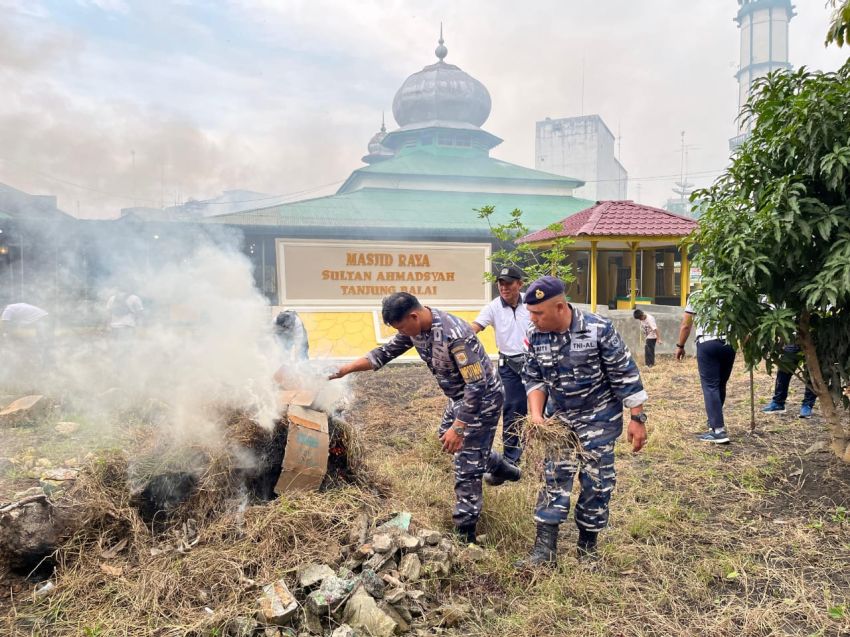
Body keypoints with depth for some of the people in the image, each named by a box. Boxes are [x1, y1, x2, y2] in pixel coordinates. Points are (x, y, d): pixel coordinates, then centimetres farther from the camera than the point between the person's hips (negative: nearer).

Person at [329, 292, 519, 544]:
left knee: (466, 468, -4)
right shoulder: (416, 327, -8)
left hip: (482, 398, -9)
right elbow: (386, 352, 1)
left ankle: (465, 534, 12)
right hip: (459, 396, 9)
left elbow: (477, 385, -33)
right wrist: (346, 368, -8)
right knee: (446, 438, 28)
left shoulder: (454, 335, -35)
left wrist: (458, 428, -31)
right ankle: (500, 468, 47)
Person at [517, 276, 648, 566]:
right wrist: (536, 415, -13)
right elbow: (534, 378, 0)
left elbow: (625, 375, -15)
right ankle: (545, 548, 13)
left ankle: (587, 549, 24)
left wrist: (638, 419, -13)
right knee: (553, 480, 5)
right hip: (561, 421, 4)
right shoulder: (536, 335, -9)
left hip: (600, 420, -4)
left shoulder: (599, 330, -23)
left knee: (596, 484, 6)